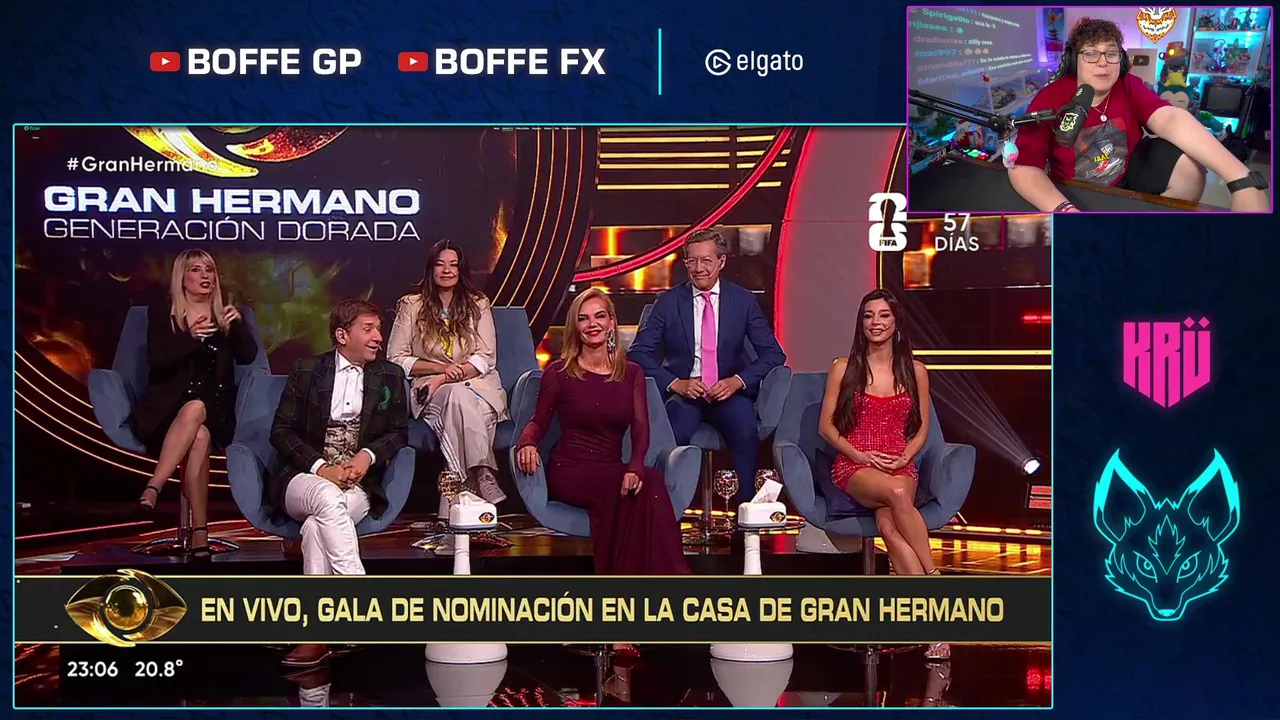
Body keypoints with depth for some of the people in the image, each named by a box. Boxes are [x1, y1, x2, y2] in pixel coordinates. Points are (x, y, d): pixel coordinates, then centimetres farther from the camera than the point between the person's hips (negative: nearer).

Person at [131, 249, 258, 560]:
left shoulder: (225, 314, 13)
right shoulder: (161, 313, 6)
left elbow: (248, 356, 0)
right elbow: (156, 362, -9)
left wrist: (238, 324, -18)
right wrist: (190, 338, -24)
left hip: (214, 409, 2)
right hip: (167, 406, -2)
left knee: (195, 410, -36)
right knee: (198, 436, -35)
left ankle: (153, 489, -40)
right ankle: (200, 534, -41)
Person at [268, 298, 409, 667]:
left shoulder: (389, 376, 13)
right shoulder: (306, 371, 8)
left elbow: (399, 432, 12)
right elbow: (281, 431, 3)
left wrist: (368, 456, -10)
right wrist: (320, 467, -13)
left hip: (358, 485, 1)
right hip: (305, 478, -1)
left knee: (317, 525, -33)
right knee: (328, 498, -38)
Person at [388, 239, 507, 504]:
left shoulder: (478, 305, 13)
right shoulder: (411, 306, 10)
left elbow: (485, 358, 3)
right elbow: (396, 358, 5)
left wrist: (445, 379, -12)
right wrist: (440, 368, -9)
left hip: (477, 384, 1)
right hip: (429, 386, -1)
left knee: (461, 398, -37)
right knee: (458, 396, -37)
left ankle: (473, 486, -41)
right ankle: (484, 481, -44)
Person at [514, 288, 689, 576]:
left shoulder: (632, 373, 12)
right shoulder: (559, 373, 5)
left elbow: (640, 429, 1)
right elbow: (539, 421, 9)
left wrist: (635, 467, -21)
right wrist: (527, 443, -18)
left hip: (613, 471, 3)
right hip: (569, 471, -3)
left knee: (643, 482, -35)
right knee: (649, 484, -32)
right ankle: (668, 574, -22)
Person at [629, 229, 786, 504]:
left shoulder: (743, 300, 7)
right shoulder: (668, 302, 6)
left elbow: (773, 353, 4)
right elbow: (640, 353, 1)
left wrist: (737, 381, -13)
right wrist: (676, 383, -15)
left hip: (729, 391, 1)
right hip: (684, 392, 0)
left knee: (747, 431, -32)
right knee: (675, 434, -34)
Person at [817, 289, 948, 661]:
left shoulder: (914, 371, 12)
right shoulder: (843, 368, 8)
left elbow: (922, 428, 15)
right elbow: (826, 426, 6)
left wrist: (905, 457, -5)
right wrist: (861, 456, -8)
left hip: (900, 466, 1)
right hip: (853, 467, -1)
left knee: (888, 524, -34)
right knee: (896, 494, -38)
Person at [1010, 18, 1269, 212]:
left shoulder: (1129, 86, -10)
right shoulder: (1049, 99, -19)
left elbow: (1170, 119, -28)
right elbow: (1022, 167, -26)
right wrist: (1064, 210, -45)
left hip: (1130, 173, 3)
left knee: (1188, 163, -20)